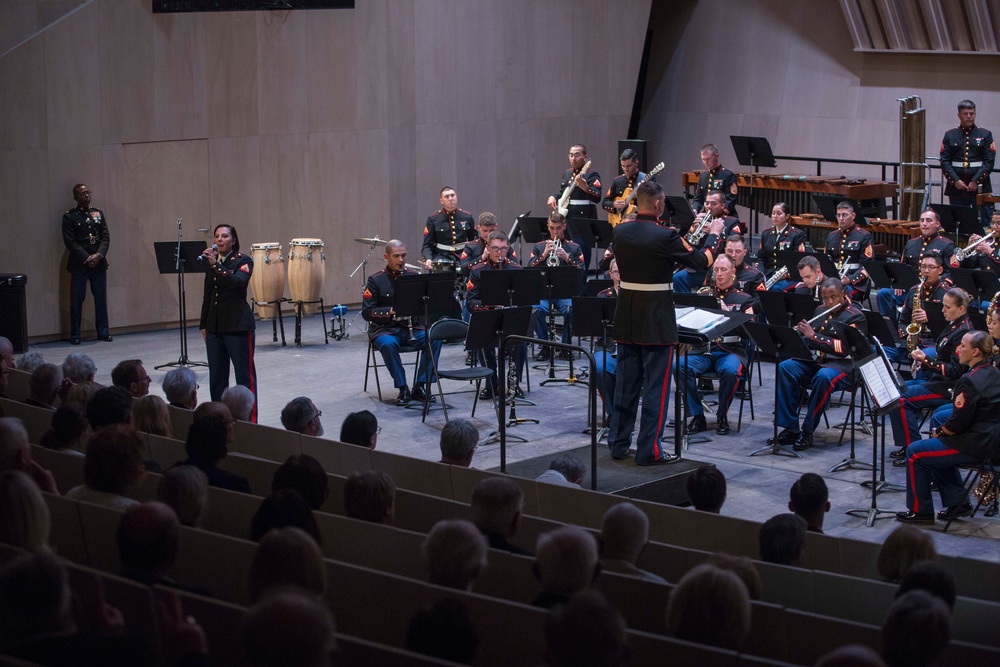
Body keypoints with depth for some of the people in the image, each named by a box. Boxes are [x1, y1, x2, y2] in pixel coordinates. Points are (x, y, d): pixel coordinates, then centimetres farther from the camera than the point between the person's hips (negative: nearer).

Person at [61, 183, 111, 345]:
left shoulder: (98, 214, 12)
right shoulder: (69, 216, -1)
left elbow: (106, 237, 8)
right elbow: (70, 242, -7)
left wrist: (98, 255, -8)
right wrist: (87, 258, -13)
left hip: (99, 263, 4)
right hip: (79, 264, -3)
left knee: (101, 298, 6)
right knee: (76, 300, -1)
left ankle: (103, 332, 14)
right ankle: (75, 334, 6)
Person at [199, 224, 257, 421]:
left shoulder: (243, 261, -4)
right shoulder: (210, 262, 13)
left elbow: (237, 282, -25)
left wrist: (215, 265, -28)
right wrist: (203, 325, 17)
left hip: (238, 327, -6)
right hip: (214, 327, 6)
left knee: (245, 375, -2)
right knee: (216, 377, 8)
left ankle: (250, 420, 0)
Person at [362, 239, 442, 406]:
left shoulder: (413, 276, 7)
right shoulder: (376, 280, -3)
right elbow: (367, 312, -8)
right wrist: (391, 311, -22)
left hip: (412, 327, 3)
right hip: (385, 329, -3)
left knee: (435, 339, -25)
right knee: (388, 344, -37)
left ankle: (420, 386, -15)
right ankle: (403, 389, -22)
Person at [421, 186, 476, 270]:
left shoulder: (467, 217, 9)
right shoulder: (433, 219, 3)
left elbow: (474, 240, 15)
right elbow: (427, 245, 2)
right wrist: (428, 259, -18)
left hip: (463, 255, 2)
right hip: (442, 256, -2)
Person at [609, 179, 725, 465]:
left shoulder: (619, 232, 0)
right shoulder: (665, 236, -17)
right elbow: (702, 261, -6)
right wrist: (714, 234, 11)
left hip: (626, 316, 6)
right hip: (656, 318, -6)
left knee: (626, 381, 14)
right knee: (655, 385, 1)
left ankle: (619, 443, 20)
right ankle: (649, 450, 2)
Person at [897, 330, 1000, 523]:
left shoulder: (970, 381, -22)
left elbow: (958, 424, -21)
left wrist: (939, 432, -1)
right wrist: (943, 431, 11)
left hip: (977, 446, -10)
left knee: (915, 453, 0)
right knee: (938, 447, 30)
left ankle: (920, 511, 9)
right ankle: (958, 503, 27)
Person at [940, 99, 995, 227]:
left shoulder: (985, 135, 6)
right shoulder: (950, 135, 9)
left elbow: (989, 162, -2)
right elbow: (944, 162, 3)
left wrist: (976, 181, -13)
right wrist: (955, 180, -11)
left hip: (980, 189, -1)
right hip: (956, 190, 1)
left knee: (983, 224, -2)